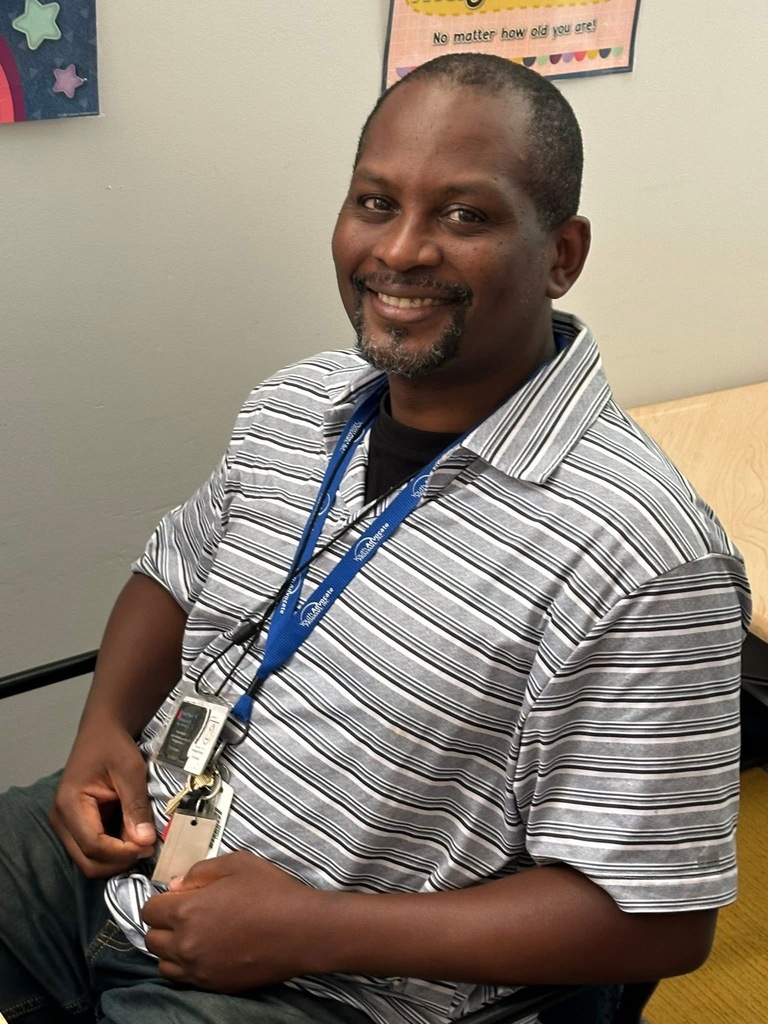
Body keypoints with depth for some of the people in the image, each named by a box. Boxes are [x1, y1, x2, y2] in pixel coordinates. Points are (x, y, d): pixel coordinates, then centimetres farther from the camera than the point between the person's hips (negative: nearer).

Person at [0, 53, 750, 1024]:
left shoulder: (641, 554, -24)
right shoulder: (293, 406, -1)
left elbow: (655, 919, -19)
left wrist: (311, 931, -21)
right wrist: (106, 726, -4)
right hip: (120, 842, 6)